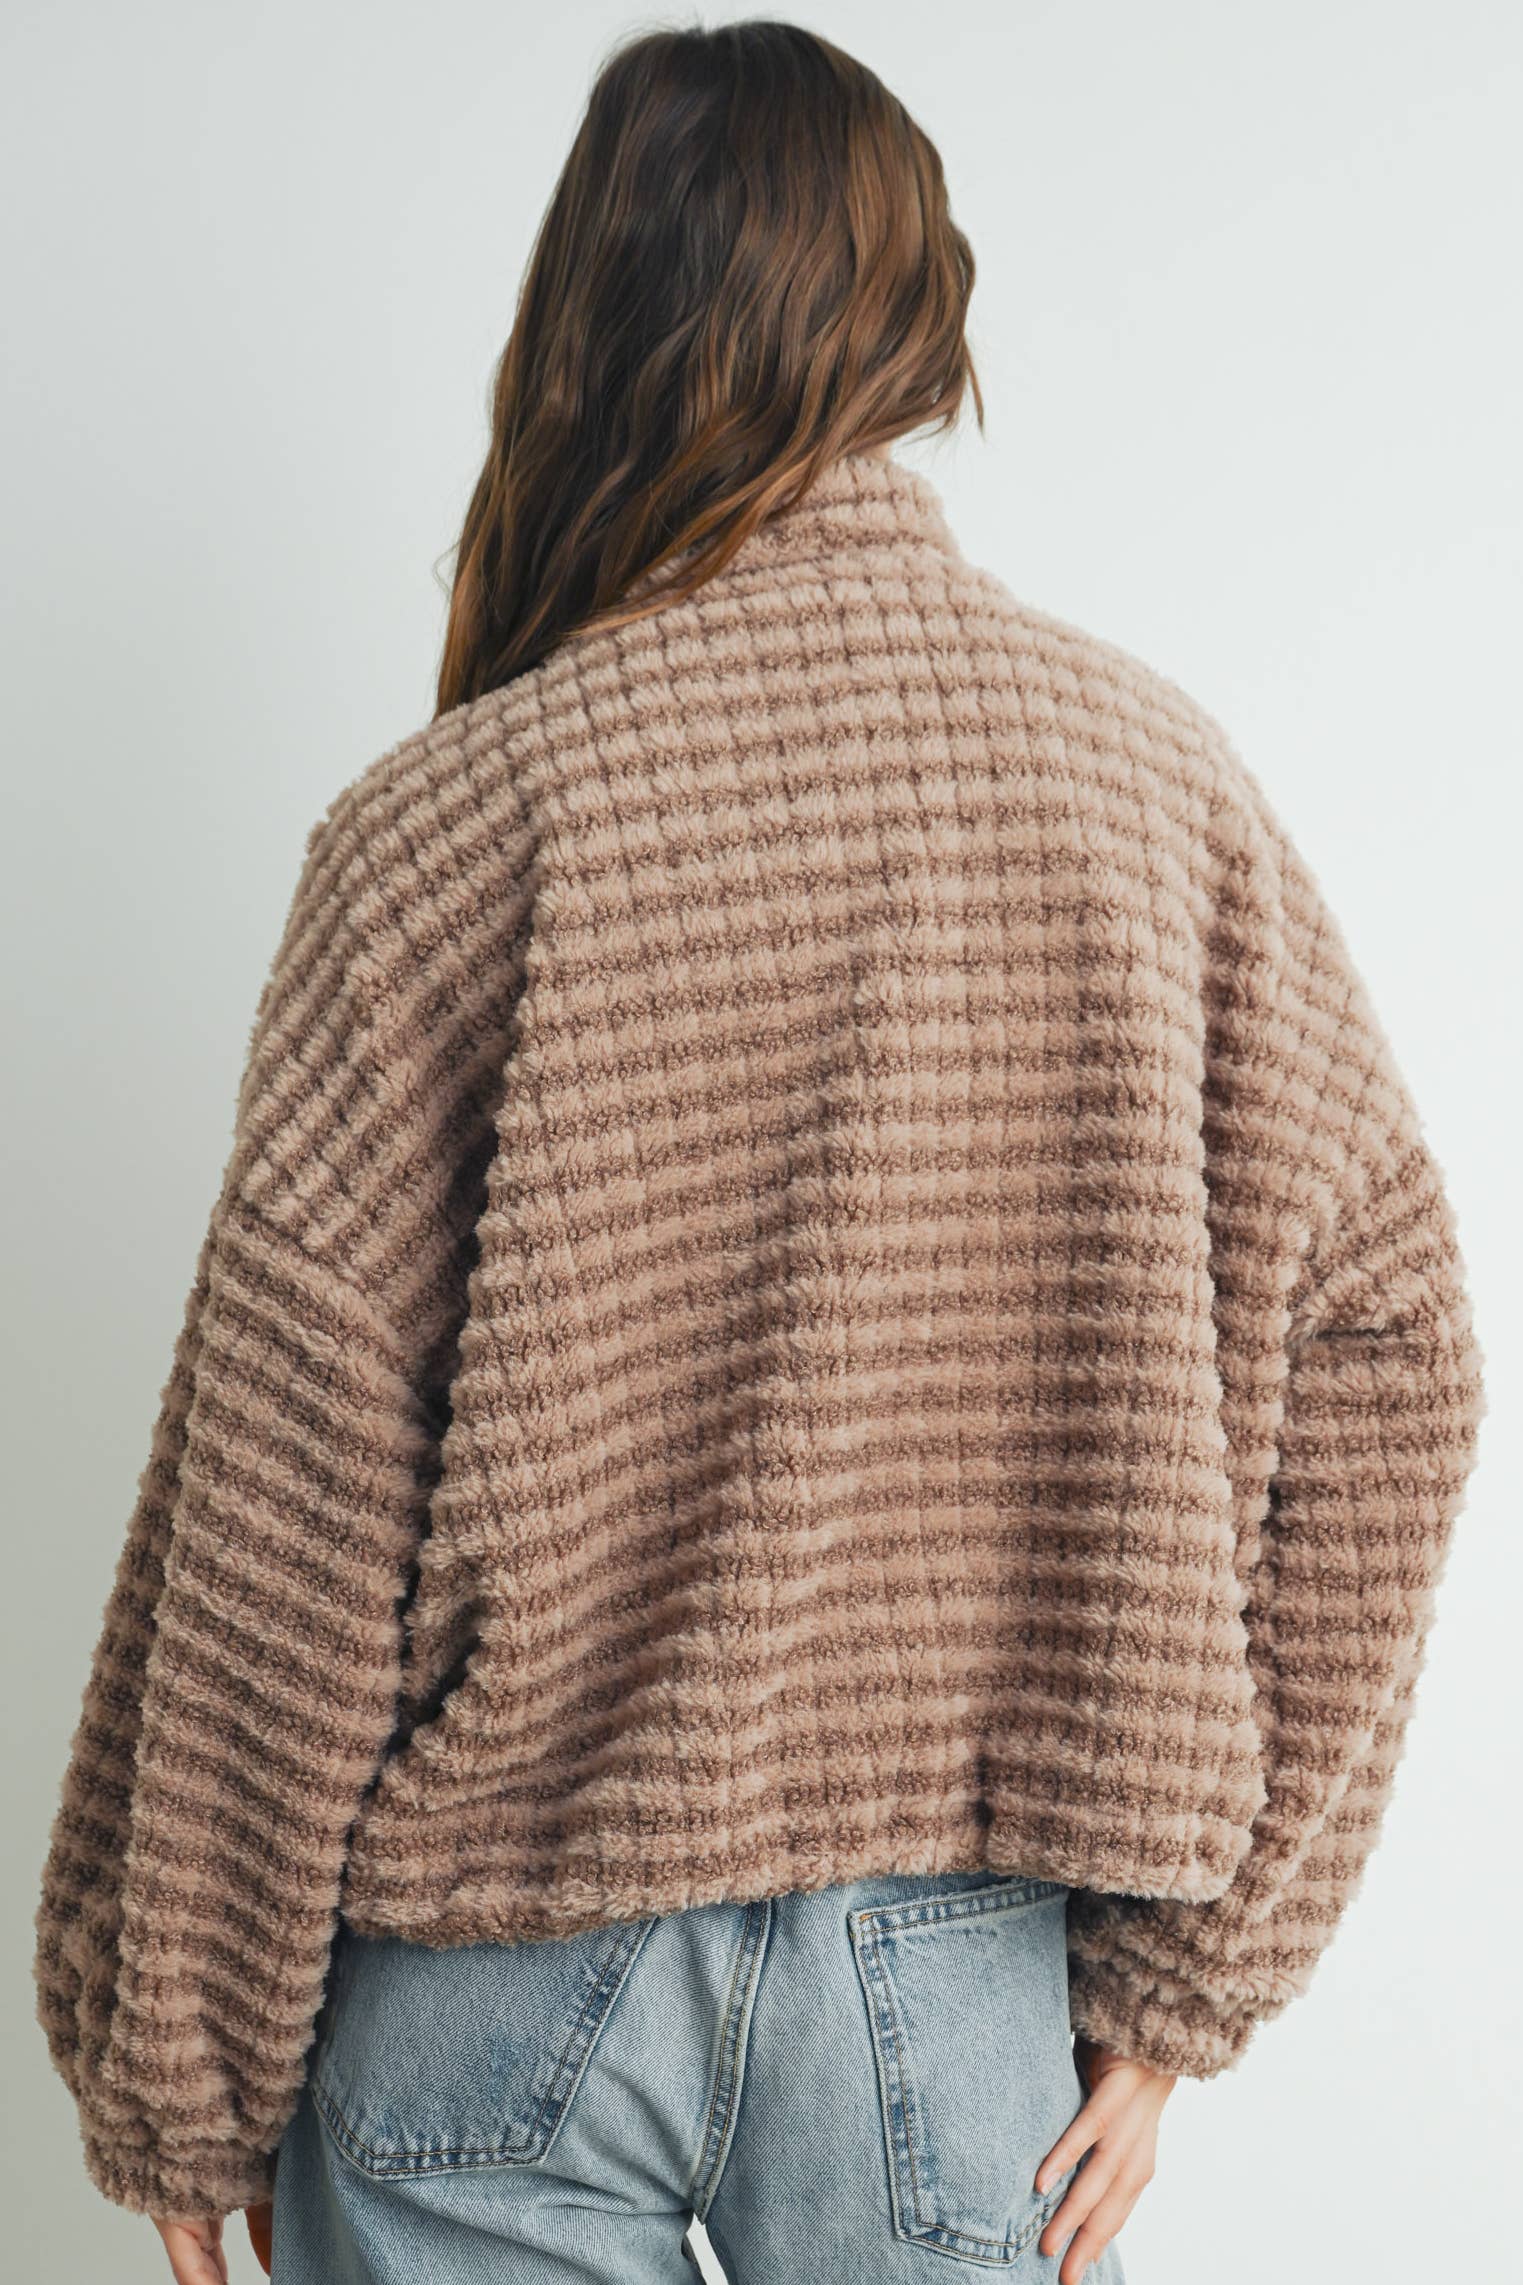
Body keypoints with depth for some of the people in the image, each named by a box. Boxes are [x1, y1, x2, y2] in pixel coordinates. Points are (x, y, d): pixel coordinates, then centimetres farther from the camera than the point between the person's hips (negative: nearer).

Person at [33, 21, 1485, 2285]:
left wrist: (176, 2072, 1)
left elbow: (281, 1509, -12)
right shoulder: (1167, 778, -5)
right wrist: (1182, 1979, 2)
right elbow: (1376, 1359, -5)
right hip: (966, 1978, 2)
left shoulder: (459, 816, -13)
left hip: (497, 1985, -2)